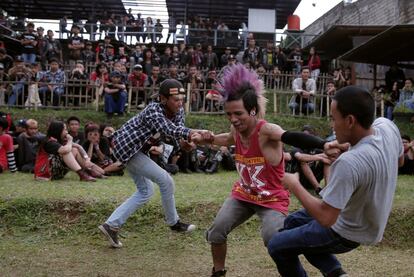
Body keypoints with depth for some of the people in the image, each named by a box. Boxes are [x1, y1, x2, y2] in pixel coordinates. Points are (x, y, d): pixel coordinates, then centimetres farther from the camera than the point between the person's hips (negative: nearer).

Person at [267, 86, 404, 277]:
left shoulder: (349, 163, -39)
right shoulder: (387, 125, -15)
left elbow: (325, 218, -33)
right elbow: (399, 160, 8)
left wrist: (294, 186, -19)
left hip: (347, 233, -8)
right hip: (368, 219, 8)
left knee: (276, 246, 9)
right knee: (292, 222, 24)